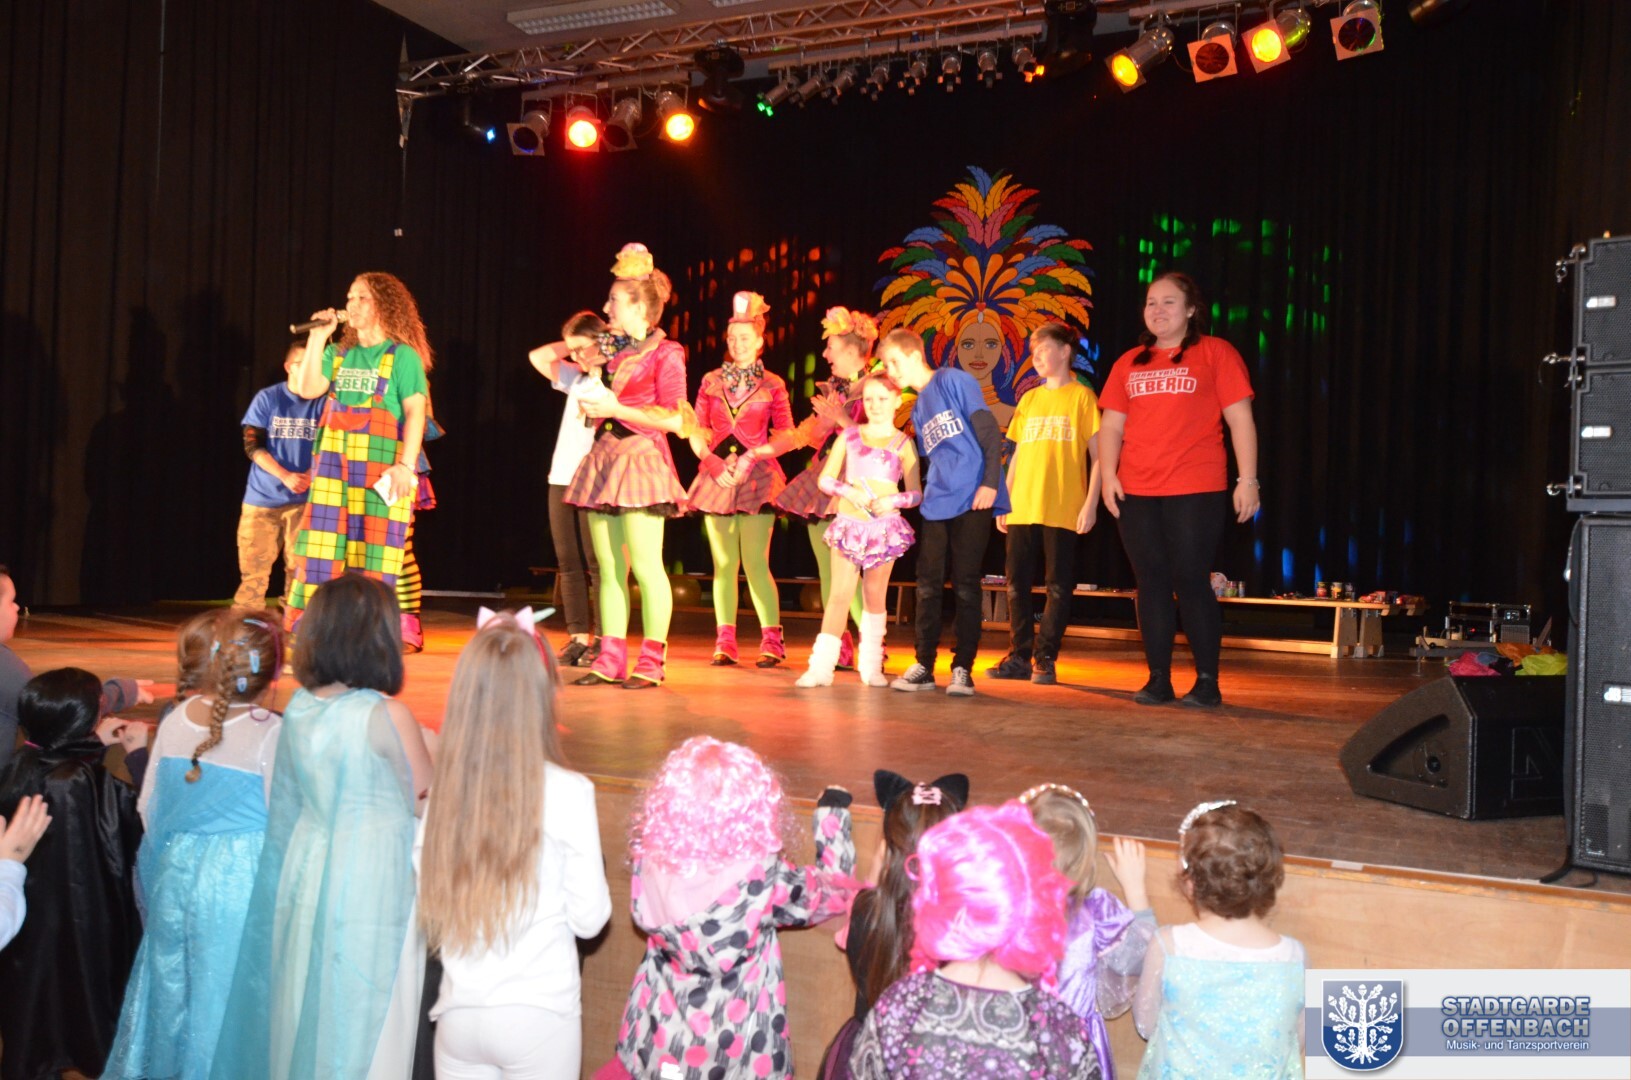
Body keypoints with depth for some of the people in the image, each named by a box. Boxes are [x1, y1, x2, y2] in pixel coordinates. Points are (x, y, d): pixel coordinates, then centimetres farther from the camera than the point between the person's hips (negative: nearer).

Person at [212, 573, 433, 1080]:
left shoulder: (298, 708, 0)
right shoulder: (386, 716, -19)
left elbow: (289, 801, 9)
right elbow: (426, 802, -6)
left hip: (302, 876, 6)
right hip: (369, 891, -6)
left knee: (304, 1018, 19)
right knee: (361, 1033, 6)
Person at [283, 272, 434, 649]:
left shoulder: (403, 356, -1)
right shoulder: (339, 353, 15)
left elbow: (415, 412, -8)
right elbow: (307, 388, 3)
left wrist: (406, 465, -17)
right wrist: (317, 338, 1)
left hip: (382, 466, -5)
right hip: (334, 463, 5)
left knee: (373, 551, -3)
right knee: (325, 545, 3)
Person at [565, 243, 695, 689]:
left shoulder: (665, 354, -4)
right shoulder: (617, 353, 18)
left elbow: (675, 419, -12)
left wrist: (616, 410, -13)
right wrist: (593, 408, 10)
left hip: (641, 459, -8)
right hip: (605, 459, 8)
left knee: (645, 565, -8)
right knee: (608, 566, 5)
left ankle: (651, 662, -2)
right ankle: (611, 659, 9)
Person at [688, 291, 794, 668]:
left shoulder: (772, 385, 5)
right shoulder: (711, 381, 11)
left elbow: (786, 435, 3)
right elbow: (696, 431, 10)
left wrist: (751, 459, -8)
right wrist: (713, 461, -5)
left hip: (757, 478, -3)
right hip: (715, 477, 3)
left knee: (755, 562, -9)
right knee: (723, 563, 2)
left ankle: (772, 641, -3)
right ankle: (724, 643, 6)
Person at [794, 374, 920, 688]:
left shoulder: (902, 444, 4)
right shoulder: (849, 437, 9)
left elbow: (916, 493, 3)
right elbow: (826, 479, 7)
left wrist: (891, 501, -16)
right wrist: (850, 492, -11)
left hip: (885, 526, -1)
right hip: (850, 523, 1)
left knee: (875, 596, 7)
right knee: (840, 594, -4)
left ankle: (871, 666, 17)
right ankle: (821, 665, -5)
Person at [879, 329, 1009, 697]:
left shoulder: (953, 380, -3)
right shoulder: (917, 409, 19)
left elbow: (989, 431, -9)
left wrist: (990, 483, -16)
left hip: (972, 500, -7)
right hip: (936, 504, 7)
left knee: (965, 585, -3)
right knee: (928, 585, 5)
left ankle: (962, 669, 4)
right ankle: (924, 666, 13)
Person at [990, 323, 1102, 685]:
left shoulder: (1082, 397, 1)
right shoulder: (1029, 399, 16)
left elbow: (1097, 455, -3)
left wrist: (1091, 503, -11)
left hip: (1062, 510, -5)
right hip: (1021, 508, 5)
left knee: (1058, 585, -1)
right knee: (1017, 584, 5)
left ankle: (1045, 659, 4)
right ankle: (1019, 656, 12)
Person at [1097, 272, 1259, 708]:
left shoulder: (1215, 353, 3)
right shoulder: (1129, 363, 15)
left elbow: (1240, 420, -1)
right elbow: (1111, 426, 14)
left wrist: (1247, 480, -8)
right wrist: (1108, 475, 0)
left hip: (1195, 492, -4)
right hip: (1136, 494, 4)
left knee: (1191, 582, -5)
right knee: (1151, 584, 5)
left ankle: (1207, 682, 3)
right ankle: (1158, 680, 11)